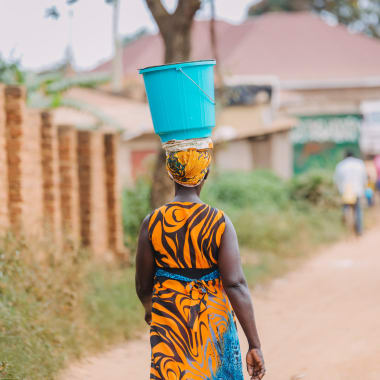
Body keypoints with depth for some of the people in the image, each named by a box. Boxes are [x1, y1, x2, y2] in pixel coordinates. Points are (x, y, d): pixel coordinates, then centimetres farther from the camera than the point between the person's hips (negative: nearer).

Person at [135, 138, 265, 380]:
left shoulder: (152, 224, -6)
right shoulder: (220, 223, -10)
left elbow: (143, 285, 2)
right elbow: (236, 286, -16)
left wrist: (148, 306, 26)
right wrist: (255, 345, -13)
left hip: (169, 323, 0)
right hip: (213, 325, 0)